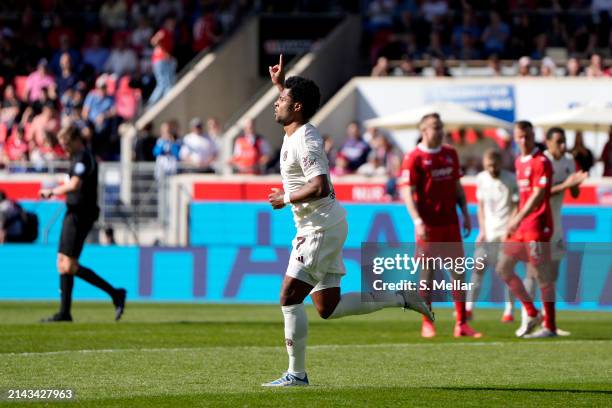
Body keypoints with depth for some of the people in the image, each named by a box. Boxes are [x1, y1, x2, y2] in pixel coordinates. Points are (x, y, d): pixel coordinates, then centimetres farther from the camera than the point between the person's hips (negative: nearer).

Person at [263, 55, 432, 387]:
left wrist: (286, 198, -18)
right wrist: (280, 84, 30)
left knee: (289, 298, -9)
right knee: (328, 307, 10)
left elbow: (319, 187, -30)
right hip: (319, 228, 10)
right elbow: (294, 106, 39)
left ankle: (297, 373, -7)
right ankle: (400, 297, 14)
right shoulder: (295, 132, 11)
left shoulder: (305, 142, -18)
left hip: (321, 228, -10)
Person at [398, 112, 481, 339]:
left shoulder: (450, 154, 12)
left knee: (458, 272, 2)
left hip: (450, 223, 5)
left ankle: (461, 324, 3)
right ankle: (427, 323, 9)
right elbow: (407, 192, -11)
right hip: (428, 225, -5)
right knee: (428, 273, 1)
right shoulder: (414, 158, -7)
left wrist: (465, 213, 11)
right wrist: (417, 221, -20)